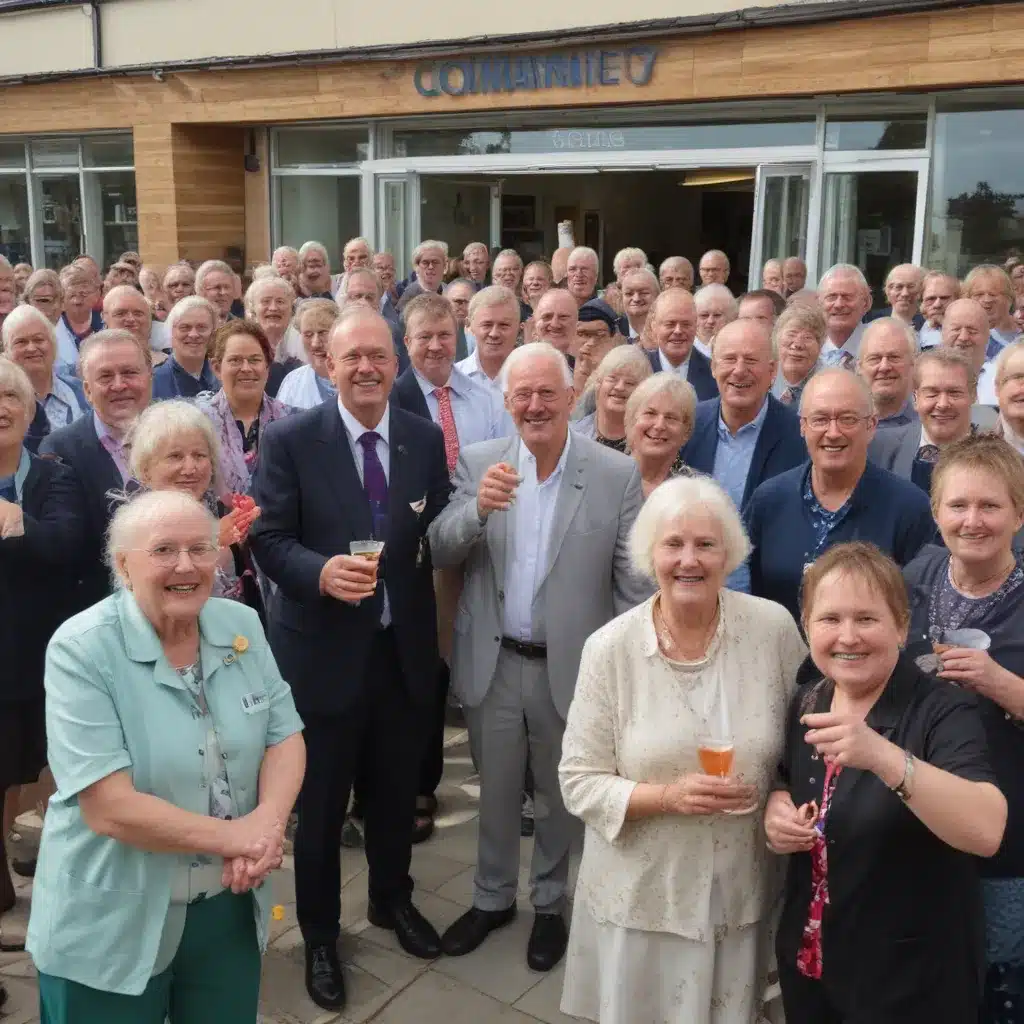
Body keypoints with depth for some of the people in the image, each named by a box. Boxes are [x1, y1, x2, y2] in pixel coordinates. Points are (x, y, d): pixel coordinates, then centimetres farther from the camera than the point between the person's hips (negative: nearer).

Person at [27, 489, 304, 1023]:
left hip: (230, 907, 4)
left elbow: (285, 737, -1)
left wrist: (267, 822, -20)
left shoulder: (243, 626, -2)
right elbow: (108, 809, -23)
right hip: (111, 929, -4)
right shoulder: (81, 649, -18)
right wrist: (234, 837, -18)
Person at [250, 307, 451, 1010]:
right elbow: (269, 539, -11)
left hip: (404, 648, 3)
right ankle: (320, 934, 35)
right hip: (325, 650, -3)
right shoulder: (290, 439, -9)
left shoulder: (426, 438, 1)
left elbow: (438, 535, 8)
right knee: (321, 804, 12)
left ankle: (393, 900, 48)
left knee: (397, 792, 21)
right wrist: (321, 572, -27)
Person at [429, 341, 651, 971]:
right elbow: (440, 554, -6)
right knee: (496, 790, 19)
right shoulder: (479, 463, -3)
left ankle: (550, 905, 41)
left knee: (560, 794, 18)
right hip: (493, 662, 2)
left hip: (572, 665, -2)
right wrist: (478, 509, -26)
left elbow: (634, 583, -7)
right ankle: (492, 898, 42)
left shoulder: (619, 474, -10)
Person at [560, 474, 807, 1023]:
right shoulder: (609, 648, -12)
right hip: (640, 895, -1)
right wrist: (669, 796, -22)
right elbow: (579, 782, -10)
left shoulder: (773, 628, -9)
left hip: (740, 891, 1)